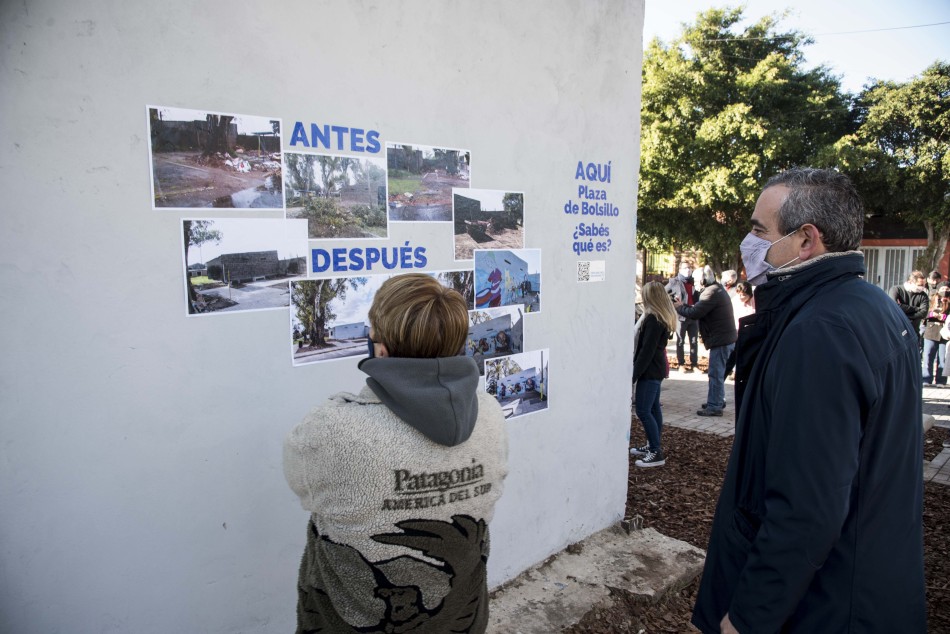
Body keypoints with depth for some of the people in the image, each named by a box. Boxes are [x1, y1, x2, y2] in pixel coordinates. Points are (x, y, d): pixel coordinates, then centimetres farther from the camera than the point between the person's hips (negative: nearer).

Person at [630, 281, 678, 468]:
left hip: (650, 370, -10)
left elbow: (646, 351, -22)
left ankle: (657, 453, -6)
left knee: (643, 411, -9)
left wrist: (633, 375, -19)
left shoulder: (653, 319, -19)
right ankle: (653, 445, 24)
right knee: (653, 408, 15)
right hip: (656, 368, 10)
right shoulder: (664, 317, 11)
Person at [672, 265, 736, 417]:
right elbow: (700, 309, 12)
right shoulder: (717, 289, 14)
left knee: (716, 374, -4)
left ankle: (714, 406, 1)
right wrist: (682, 305, 3)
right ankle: (718, 400, 29)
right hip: (726, 338, 11)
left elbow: (695, 313, -22)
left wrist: (678, 307, -6)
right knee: (718, 373, 19)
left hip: (721, 339, -11)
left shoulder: (711, 293, -20)